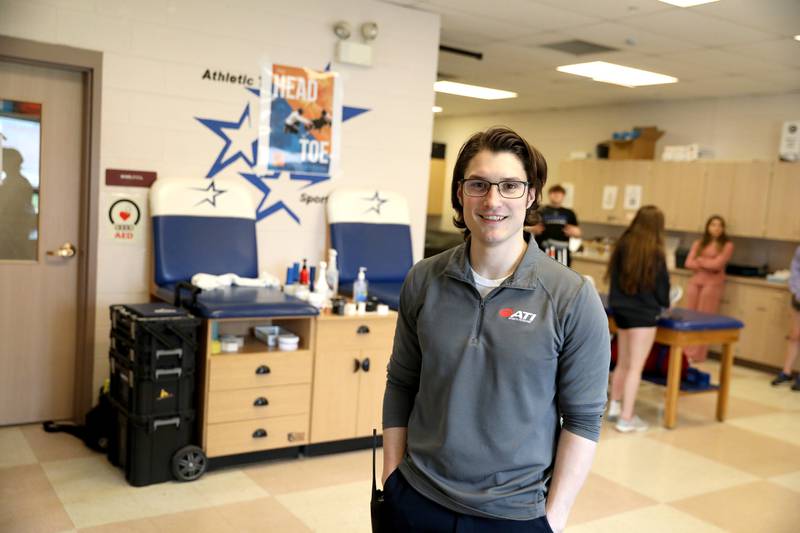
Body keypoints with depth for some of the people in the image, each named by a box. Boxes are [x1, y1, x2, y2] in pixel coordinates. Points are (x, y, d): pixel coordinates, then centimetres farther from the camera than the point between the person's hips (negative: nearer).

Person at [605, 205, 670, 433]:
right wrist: (664, 303, 14)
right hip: (643, 313, -6)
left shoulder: (622, 245, 1)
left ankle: (615, 406, 30)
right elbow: (662, 284, -5)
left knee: (622, 363, 19)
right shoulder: (654, 252, -13)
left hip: (620, 310, 6)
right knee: (635, 367, 1)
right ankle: (626, 418, 5)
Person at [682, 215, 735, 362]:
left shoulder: (727, 245, 1)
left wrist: (700, 260, 3)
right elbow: (689, 263, 3)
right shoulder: (698, 243, 12)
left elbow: (717, 264, -10)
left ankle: (696, 355, 1)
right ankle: (685, 351, 7)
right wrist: (707, 265, -9)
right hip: (695, 281, 4)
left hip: (713, 284, -4)